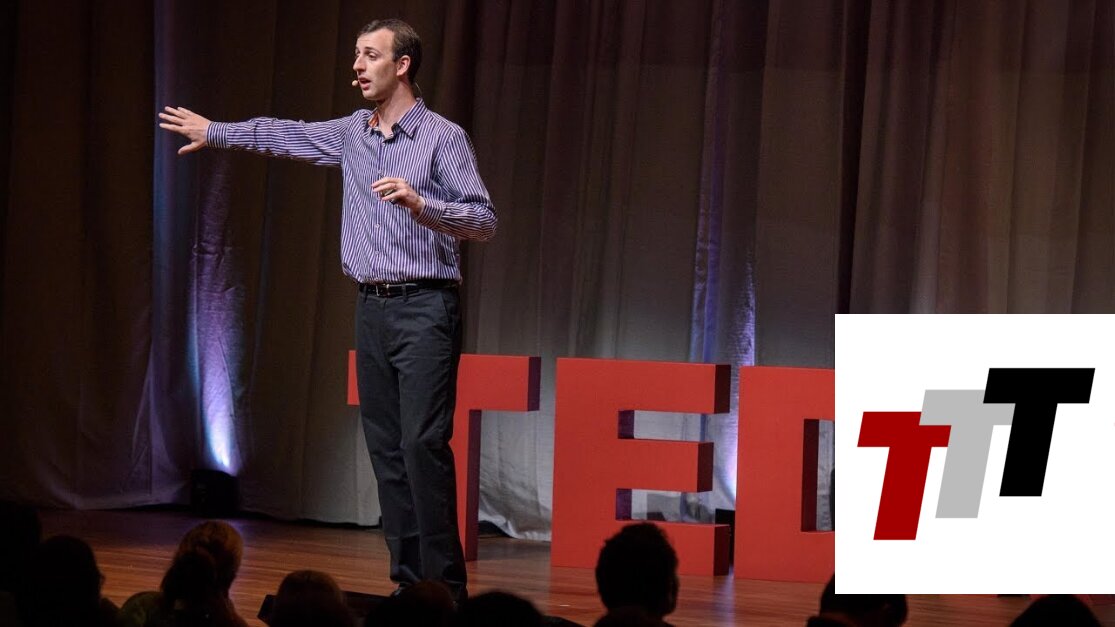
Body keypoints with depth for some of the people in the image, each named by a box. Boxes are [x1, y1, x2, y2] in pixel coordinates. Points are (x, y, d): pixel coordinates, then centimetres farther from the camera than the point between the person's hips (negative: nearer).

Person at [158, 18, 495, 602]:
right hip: (371, 307, 7)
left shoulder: (442, 137, -6)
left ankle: (444, 586, -12)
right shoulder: (353, 133, 13)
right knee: (386, 448, 4)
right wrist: (216, 132, 40)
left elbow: (484, 220, -12)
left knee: (423, 444, -14)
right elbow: (284, 134, 30)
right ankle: (408, 581, 7)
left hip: (424, 308, -7)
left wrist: (420, 203, -26)